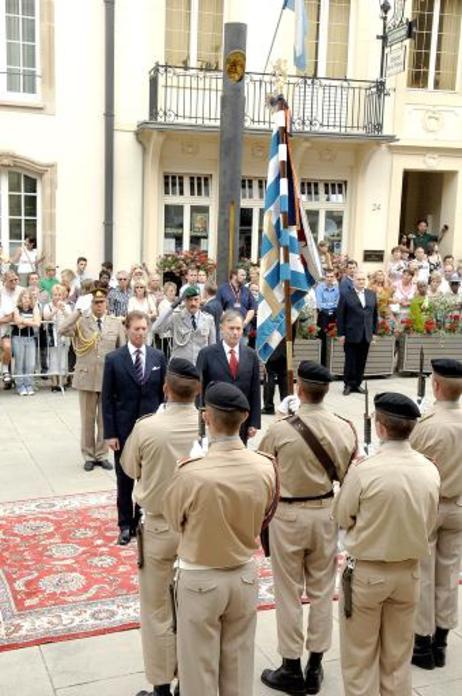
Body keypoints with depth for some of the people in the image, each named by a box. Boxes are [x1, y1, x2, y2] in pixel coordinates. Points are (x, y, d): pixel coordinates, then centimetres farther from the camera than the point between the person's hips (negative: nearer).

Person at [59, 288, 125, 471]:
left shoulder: (116, 323, 2)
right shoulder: (81, 321, -3)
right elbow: (62, 331, -21)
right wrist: (78, 310, -19)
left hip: (109, 378, 1)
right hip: (86, 377, -1)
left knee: (105, 419, 9)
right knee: (87, 419, 9)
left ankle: (102, 455, 22)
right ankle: (88, 456, 21)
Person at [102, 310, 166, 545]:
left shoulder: (158, 357, 1)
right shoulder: (113, 359, -6)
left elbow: (164, 394, 5)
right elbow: (107, 399, -4)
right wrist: (109, 433, -8)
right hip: (123, 428, -1)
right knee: (124, 481, 9)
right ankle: (125, 525, 24)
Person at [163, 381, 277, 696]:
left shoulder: (191, 473, -28)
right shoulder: (265, 467, -16)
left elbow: (174, 520, -9)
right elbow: (263, 517, 1)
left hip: (200, 579, -3)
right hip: (245, 574, 4)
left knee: (199, 666, 16)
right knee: (239, 663, 22)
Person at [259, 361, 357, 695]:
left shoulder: (280, 430, -20)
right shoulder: (345, 428, -9)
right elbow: (348, 475, 1)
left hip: (288, 515, -3)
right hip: (325, 513, 3)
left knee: (289, 594, 10)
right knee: (322, 591, 16)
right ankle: (315, 667, 28)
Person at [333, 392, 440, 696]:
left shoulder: (364, 470, -23)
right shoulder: (430, 470, -11)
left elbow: (342, 518, -10)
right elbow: (429, 523, 2)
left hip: (366, 571, -4)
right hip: (409, 571, 4)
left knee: (360, 654, 15)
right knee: (399, 654, 21)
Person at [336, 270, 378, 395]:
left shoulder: (372, 295, 10)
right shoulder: (345, 295, -3)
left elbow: (374, 314, 14)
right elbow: (340, 316, -4)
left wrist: (374, 331, 9)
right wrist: (341, 334, -8)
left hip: (366, 335, 4)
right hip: (351, 334, -4)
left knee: (361, 361, 7)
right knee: (350, 361, 1)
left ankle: (357, 384, 16)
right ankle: (348, 384, 11)